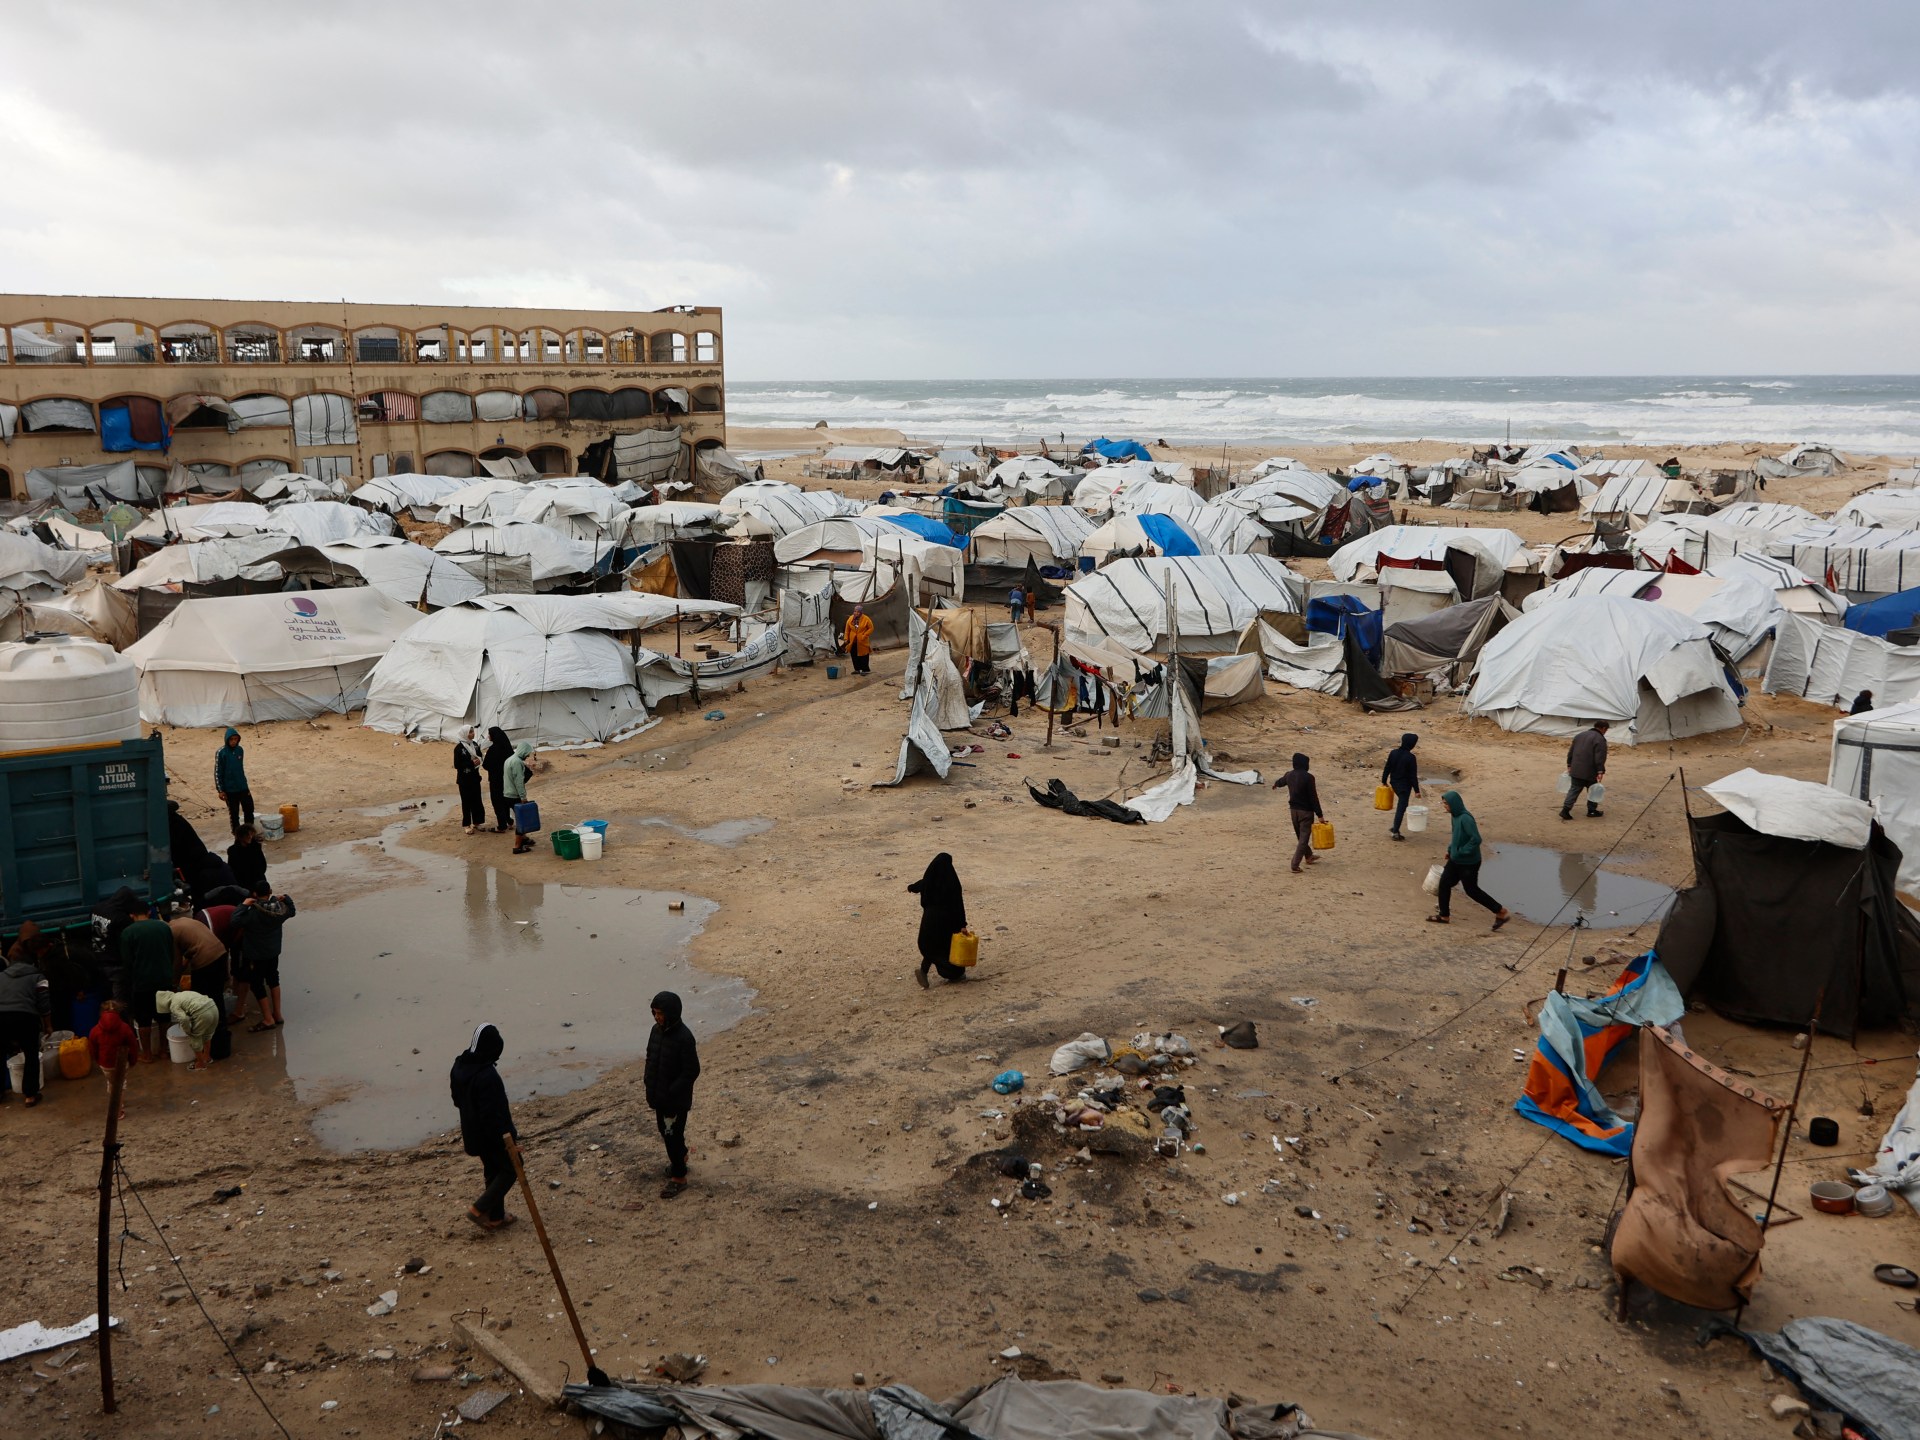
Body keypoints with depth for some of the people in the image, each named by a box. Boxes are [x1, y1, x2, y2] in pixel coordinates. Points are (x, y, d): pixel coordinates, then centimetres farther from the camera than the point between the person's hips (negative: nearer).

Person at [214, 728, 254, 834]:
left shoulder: (240, 750, 2)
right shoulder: (221, 753, -13)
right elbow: (217, 772, -9)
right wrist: (220, 790, -11)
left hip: (243, 787, 5)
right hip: (230, 789, -5)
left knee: (249, 809, 8)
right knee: (234, 813, 5)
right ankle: (237, 833, 16)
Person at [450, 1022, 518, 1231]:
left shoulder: (459, 1067, -3)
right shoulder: (487, 1076, -31)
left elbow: (458, 1100, 12)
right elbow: (492, 1113, -29)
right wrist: (507, 1135, -20)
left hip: (473, 1132, 8)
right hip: (494, 1134, -8)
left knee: (493, 1171, 22)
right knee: (510, 1168, 11)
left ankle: (496, 1216, 31)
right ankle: (479, 1209, 6)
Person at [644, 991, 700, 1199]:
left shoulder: (684, 1038, -24)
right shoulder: (656, 1030, -1)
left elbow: (691, 1072, -21)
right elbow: (650, 1059, 13)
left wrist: (672, 1092, -21)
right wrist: (648, 1082, 6)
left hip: (677, 1099, -8)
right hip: (659, 1095, 8)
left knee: (673, 1135, 1)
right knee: (664, 1130, 23)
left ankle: (679, 1177, 15)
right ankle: (680, 1157, 47)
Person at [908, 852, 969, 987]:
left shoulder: (929, 880, -3)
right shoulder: (952, 881, -17)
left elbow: (918, 885, 19)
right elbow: (959, 904, -18)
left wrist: (910, 888, 43)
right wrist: (963, 924, -15)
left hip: (931, 917, 4)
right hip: (948, 919, -4)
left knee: (932, 945, 18)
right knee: (952, 945, 15)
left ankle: (923, 970, -1)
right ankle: (956, 975, 26)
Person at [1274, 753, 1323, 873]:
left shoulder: (1289, 775, 1)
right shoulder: (1308, 777, -18)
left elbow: (1281, 781, 26)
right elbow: (1313, 797, -18)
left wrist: (1275, 784, 51)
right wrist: (1319, 815, -12)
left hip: (1294, 809, 7)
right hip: (1306, 811, -7)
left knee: (1300, 835, 22)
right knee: (1304, 838, -2)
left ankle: (1309, 856, 42)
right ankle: (1295, 865, -9)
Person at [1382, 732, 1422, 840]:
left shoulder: (1393, 753, -3)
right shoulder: (1410, 757, -19)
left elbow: (1387, 769, 4)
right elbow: (1413, 775, -15)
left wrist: (1384, 781, 16)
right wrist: (1416, 790, -9)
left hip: (1394, 784, 6)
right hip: (1405, 786, -6)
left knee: (1401, 805, 24)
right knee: (1401, 808, 2)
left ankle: (1395, 828, 24)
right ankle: (1395, 832, 4)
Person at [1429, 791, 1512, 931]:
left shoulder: (1465, 819, -26)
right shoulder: (1455, 817, 3)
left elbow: (1476, 839, -30)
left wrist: (1461, 852, -23)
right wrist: (1450, 850, 12)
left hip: (1469, 863, -9)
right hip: (1456, 860, 9)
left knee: (1471, 890, 3)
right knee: (1444, 883, 10)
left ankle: (1502, 912, 15)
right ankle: (1444, 916, 24)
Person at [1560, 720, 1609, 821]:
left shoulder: (1580, 735, 15)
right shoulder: (1600, 739, -9)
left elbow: (1570, 752, 17)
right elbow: (1600, 757, -18)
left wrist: (1569, 765, 22)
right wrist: (1600, 771, -18)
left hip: (1575, 770, 6)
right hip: (1589, 772, -6)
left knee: (1574, 790, 8)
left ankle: (1565, 810, -3)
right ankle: (1591, 810, 20)